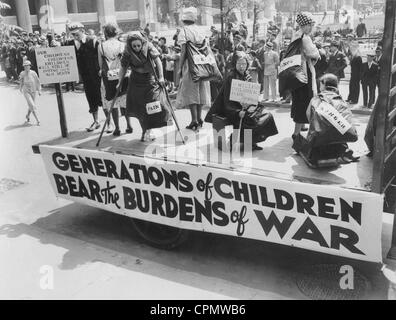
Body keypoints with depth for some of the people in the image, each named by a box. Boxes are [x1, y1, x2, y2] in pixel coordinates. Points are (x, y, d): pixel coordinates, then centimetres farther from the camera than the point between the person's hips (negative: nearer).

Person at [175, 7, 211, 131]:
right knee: (200, 91, 12)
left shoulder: (184, 32, -7)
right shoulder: (199, 31, 9)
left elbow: (184, 52, -13)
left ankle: (194, 121, -3)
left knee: (190, 92, -1)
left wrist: (180, 67, -9)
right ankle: (199, 118, 17)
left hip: (190, 65, -5)